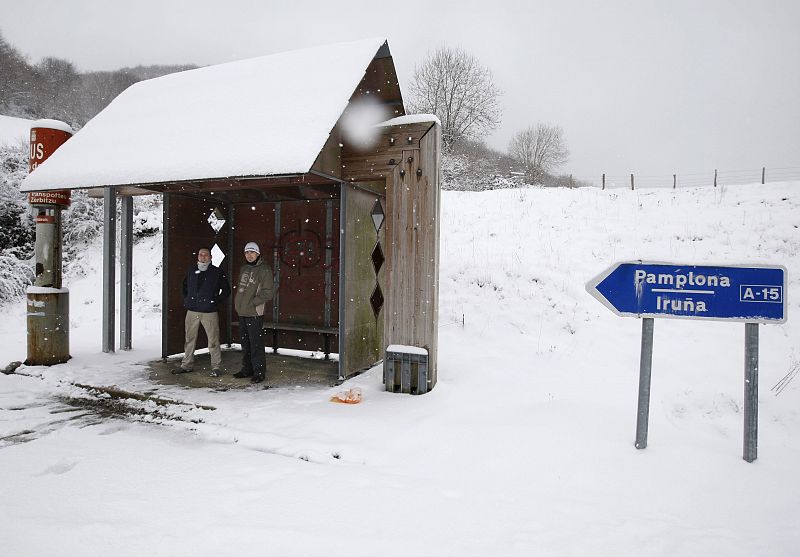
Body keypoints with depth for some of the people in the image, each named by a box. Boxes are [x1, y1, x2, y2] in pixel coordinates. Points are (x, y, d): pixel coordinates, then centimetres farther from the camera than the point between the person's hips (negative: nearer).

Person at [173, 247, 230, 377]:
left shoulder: (217, 273, -2)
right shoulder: (191, 272, 10)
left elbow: (226, 290, 4)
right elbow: (184, 287, 27)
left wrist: (217, 302, -3)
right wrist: (186, 301, 15)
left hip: (210, 312, -4)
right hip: (192, 311, 4)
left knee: (213, 340, -3)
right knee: (189, 339, 11)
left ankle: (216, 367, 4)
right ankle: (187, 365, 23)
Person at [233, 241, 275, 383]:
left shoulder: (264, 270, -10)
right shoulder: (244, 268, 14)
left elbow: (268, 292, -15)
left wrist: (252, 302, -16)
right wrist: (237, 301, 11)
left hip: (254, 313, -8)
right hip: (242, 312, 8)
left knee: (256, 344, -6)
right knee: (245, 343, 16)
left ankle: (259, 372, 2)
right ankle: (247, 369, 27)